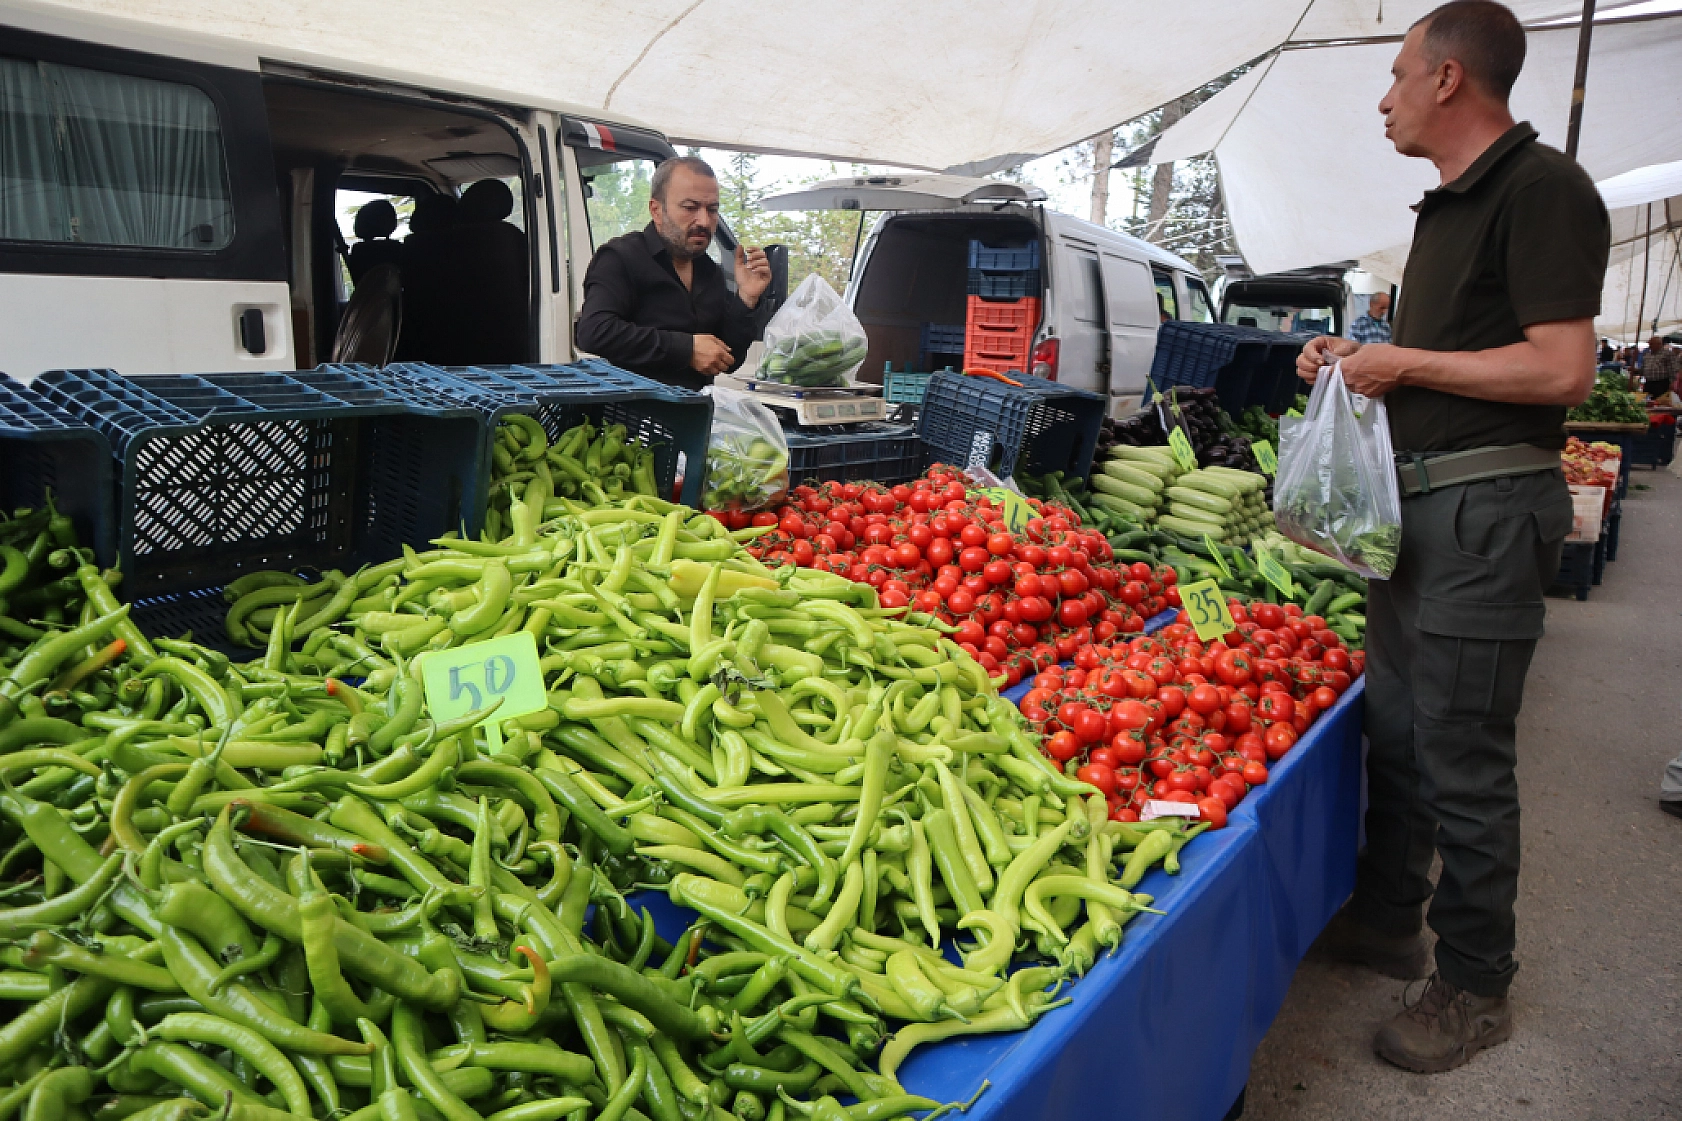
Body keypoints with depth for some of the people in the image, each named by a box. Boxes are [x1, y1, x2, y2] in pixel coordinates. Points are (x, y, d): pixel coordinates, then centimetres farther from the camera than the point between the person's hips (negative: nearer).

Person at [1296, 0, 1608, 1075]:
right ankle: (1388, 919, 33)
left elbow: (1563, 369, -20)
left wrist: (1405, 363, -14)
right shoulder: (1449, 206, 18)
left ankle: (1476, 988, 14)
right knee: (1393, 725, 16)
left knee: (1461, 756, -2)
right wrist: (1357, 357, 11)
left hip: (1488, 509, -10)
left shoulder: (1541, 189, -12)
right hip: (1416, 500, 10)